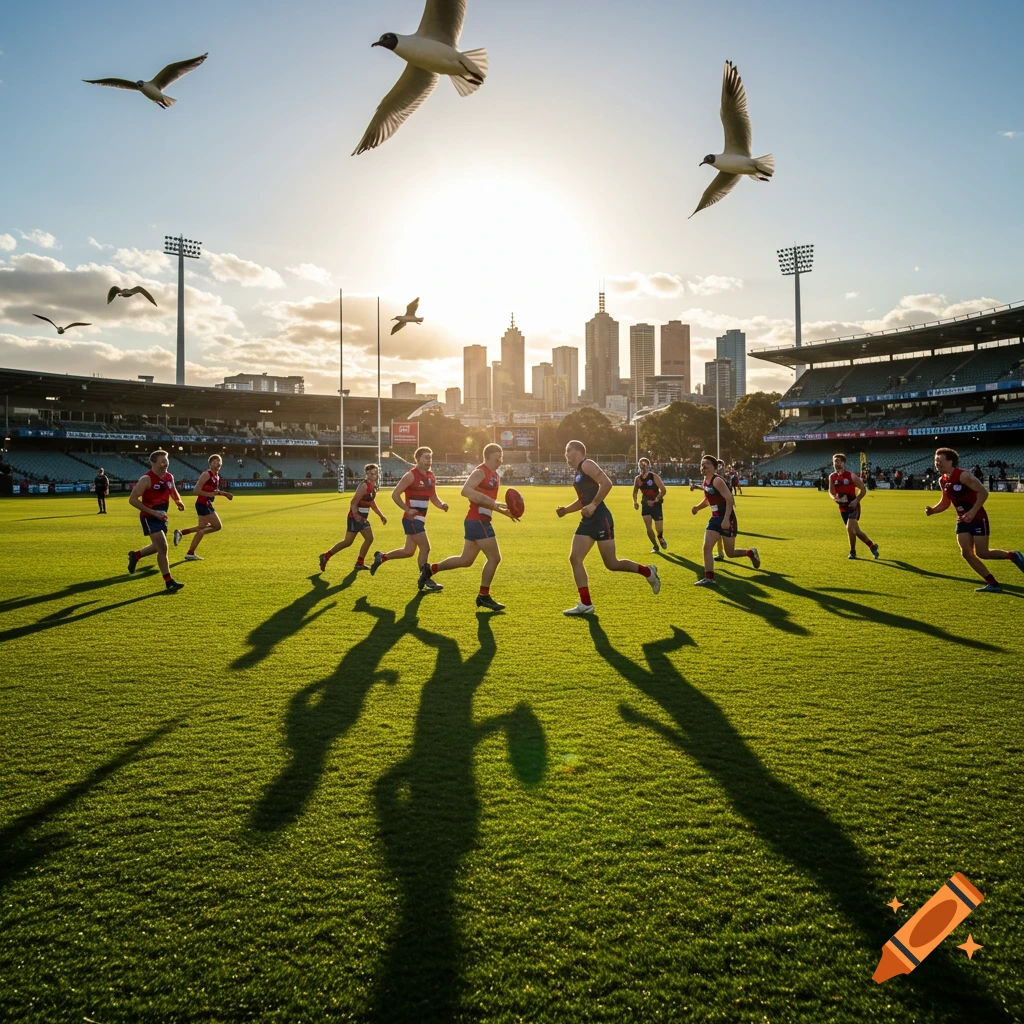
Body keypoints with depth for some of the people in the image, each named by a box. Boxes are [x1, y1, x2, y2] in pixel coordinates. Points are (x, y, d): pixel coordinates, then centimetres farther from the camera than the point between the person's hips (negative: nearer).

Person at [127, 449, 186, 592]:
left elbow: (173, 491, 24)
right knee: (163, 548, -13)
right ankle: (169, 582, -5)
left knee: (158, 547, 21)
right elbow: (132, 499, -19)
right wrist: (152, 512, -25)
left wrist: (179, 502, 2)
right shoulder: (146, 479, -18)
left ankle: (135, 555, 48)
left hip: (162, 517, 8)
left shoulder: (169, 477, 4)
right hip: (149, 518, -8)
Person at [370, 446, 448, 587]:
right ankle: (425, 581, 3)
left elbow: (433, 498, 18)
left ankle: (381, 557, 32)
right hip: (411, 519, -9)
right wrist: (407, 509, -21)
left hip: (420, 519, 9)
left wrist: (442, 505, -3)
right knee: (425, 547, -8)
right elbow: (395, 494, -13)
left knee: (408, 551, 15)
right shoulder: (411, 475, -13)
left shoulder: (431, 477, 10)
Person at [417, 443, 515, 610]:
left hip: (480, 521, 10)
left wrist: (504, 512, 16)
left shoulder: (495, 475, 17)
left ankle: (430, 569, 26)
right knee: (494, 557, -6)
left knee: (466, 560, 15)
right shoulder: (480, 471, -13)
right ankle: (484, 596, 6)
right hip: (478, 521, -10)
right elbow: (465, 491, -29)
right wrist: (494, 503, -31)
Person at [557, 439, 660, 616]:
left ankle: (648, 572, 19)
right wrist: (565, 510, 14)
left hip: (600, 519, -9)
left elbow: (607, 483, -22)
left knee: (611, 564, -5)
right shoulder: (577, 472, 19)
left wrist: (593, 505, -24)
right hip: (587, 521, 9)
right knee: (574, 558, -1)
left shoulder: (587, 465, -9)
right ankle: (586, 604, 2)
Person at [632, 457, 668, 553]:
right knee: (648, 527, -3)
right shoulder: (638, 479, 2)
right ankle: (655, 546, 16)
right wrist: (635, 502, 4)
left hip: (656, 504, -4)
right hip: (645, 504, 4)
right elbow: (635, 491, 19)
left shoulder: (654, 476, -12)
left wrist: (655, 500, -24)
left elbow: (664, 490, -15)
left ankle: (660, 538, 31)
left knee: (659, 528, -5)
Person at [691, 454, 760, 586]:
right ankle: (709, 578, -3)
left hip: (727, 520, -8)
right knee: (707, 547, -6)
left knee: (730, 553, 6)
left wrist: (726, 519, -31)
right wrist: (698, 507, 5)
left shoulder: (717, 480, -19)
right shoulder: (706, 481, 8)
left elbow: (729, 498, -26)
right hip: (715, 518, 8)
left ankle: (751, 553, 34)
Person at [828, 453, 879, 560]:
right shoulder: (832, 477, 0)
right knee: (856, 530, 12)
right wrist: (836, 499, -16)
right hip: (843, 508, 5)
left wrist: (856, 500, -18)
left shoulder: (851, 475, -13)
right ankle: (872, 545, 33)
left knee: (850, 528, -18)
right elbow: (831, 492, 6)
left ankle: (852, 552, 0)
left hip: (853, 506, -5)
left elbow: (863, 489, -7)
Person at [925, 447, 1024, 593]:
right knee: (966, 553, -4)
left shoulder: (963, 476, -20)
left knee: (982, 553, -7)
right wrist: (932, 510, -5)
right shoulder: (942, 481, 4)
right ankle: (992, 584, 5)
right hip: (963, 520, 7)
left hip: (978, 518, -7)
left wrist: (973, 512, -28)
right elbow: (945, 502, 14)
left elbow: (983, 492, -22)